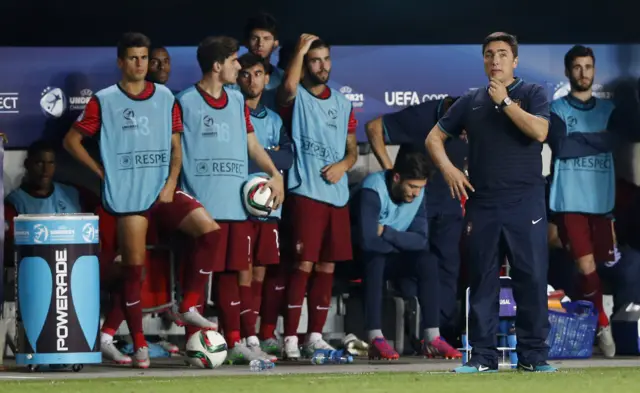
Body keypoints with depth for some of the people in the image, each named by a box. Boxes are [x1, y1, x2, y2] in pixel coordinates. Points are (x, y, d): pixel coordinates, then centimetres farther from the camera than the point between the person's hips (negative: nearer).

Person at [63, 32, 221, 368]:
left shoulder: (165, 98, 9)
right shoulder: (104, 101, 0)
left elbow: (175, 146, 12)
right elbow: (72, 140, 4)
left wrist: (171, 183, -2)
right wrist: (102, 172, -1)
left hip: (163, 190, 3)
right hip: (127, 196, -3)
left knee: (209, 229, -17)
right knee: (134, 266, -2)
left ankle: (188, 307, -6)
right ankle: (139, 344, 6)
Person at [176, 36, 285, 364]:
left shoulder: (237, 100, 15)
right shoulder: (187, 102, -4)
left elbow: (251, 143, 19)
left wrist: (274, 174, 4)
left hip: (237, 202, 6)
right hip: (202, 204, -6)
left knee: (237, 273, 7)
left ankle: (239, 342, 11)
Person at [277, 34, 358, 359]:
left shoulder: (342, 103, 18)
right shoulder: (294, 97, 1)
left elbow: (352, 149, 19)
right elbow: (288, 86, -25)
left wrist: (343, 165, -2)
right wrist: (300, 49, -16)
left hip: (337, 194, 6)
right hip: (305, 192, -6)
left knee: (327, 266, 7)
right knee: (304, 265, -11)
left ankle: (315, 336, 14)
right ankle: (290, 338, -10)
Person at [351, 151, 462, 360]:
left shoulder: (418, 193, -6)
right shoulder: (373, 191, -26)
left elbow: (421, 240, -11)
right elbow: (367, 241, -35)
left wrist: (385, 232, -23)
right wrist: (401, 242, -18)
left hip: (390, 257, 6)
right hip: (359, 258, -6)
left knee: (427, 262, -18)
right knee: (375, 258, -37)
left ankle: (432, 339, -21)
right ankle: (375, 339, -40)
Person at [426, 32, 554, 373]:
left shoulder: (532, 94, 4)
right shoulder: (470, 101, 13)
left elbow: (539, 131, -14)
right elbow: (434, 137, 17)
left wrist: (504, 101, -11)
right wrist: (448, 169, 0)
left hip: (525, 204, -3)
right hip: (481, 205, 3)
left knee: (532, 279, -4)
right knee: (482, 282, 4)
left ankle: (533, 355, 1)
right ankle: (482, 356, 8)